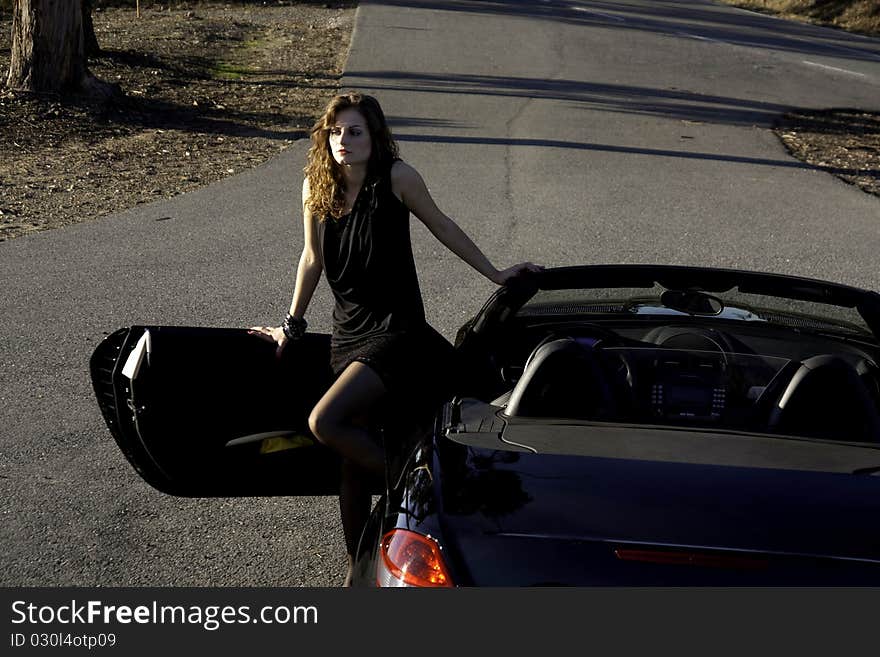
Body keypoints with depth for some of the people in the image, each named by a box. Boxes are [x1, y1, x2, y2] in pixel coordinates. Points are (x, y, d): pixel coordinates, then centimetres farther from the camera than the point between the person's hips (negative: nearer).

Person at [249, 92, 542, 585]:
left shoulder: (397, 177, -11)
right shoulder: (316, 187, 2)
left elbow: (442, 227, 3)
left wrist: (496, 275, 7)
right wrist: (292, 325, 20)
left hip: (397, 329, -5)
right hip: (348, 334, 5)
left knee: (325, 422, -23)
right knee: (352, 464, 7)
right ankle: (359, 570, 20)